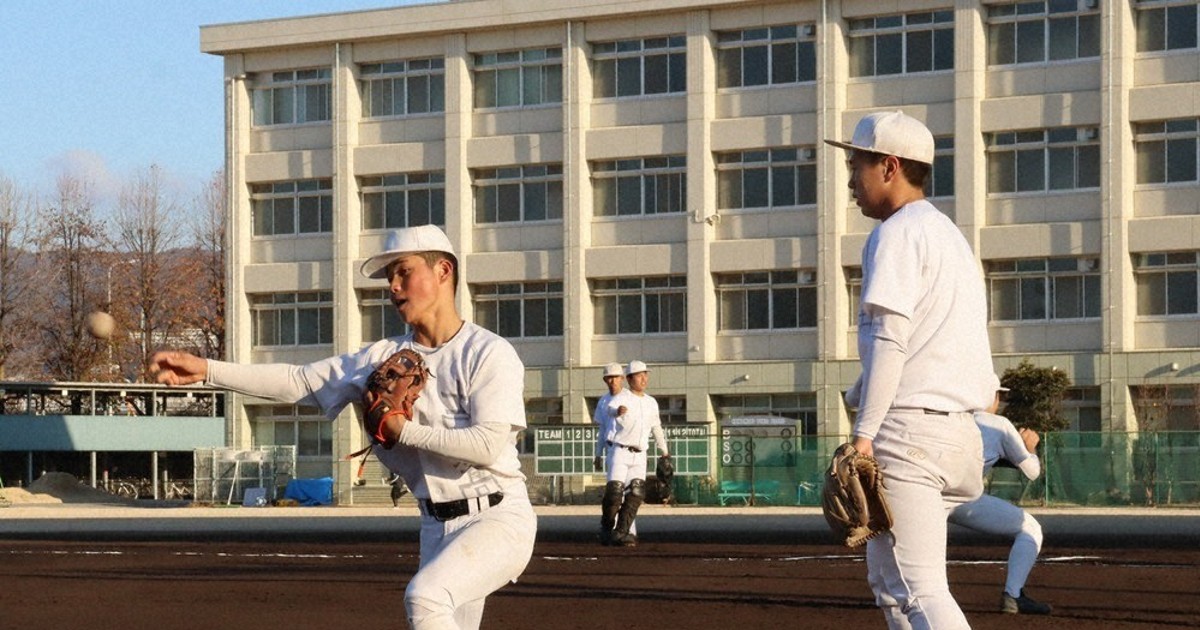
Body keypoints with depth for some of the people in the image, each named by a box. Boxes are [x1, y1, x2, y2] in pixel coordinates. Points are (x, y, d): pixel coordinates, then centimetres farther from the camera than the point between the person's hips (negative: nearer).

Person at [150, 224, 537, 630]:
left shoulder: (489, 353, -9)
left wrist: (404, 430, -13)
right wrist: (208, 370, -5)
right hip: (437, 527, 6)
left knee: (424, 596, -29)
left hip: (497, 519, -6)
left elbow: (488, 445, -20)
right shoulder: (385, 358, 9)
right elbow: (299, 381, 4)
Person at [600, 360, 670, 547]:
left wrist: (664, 451, 37)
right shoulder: (622, 398, -7)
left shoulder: (651, 403, 13)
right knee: (615, 491, -12)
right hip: (620, 451, -5)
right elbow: (611, 407, -31)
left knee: (636, 493, -9)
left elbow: (656, 428, 27)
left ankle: (621, 533, -7)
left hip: (639, 455, 5)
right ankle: (606, 529, 7)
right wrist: (618, 411, -56)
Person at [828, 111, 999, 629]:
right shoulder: (951, 236, 23)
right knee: (888, 580, 20)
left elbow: (889, 339, -17)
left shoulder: (896, 234, -7)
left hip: (906, 430, -10)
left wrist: (864, 433, -20)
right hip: (959, 428, 10)